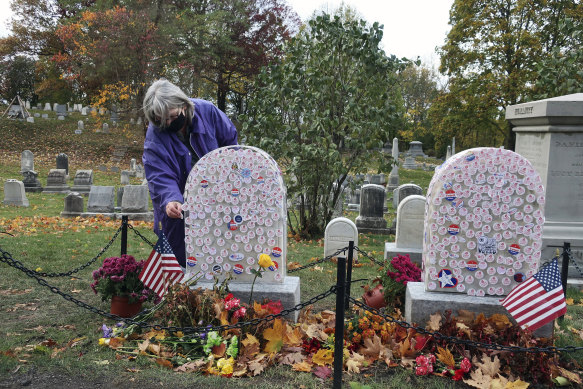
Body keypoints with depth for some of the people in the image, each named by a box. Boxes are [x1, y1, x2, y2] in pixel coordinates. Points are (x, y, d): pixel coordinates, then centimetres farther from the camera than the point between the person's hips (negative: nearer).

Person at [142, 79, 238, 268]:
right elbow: (160, 176, -25)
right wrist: (170, 200, -45)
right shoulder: (154, 136, -20)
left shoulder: (207, 111, -16)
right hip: (178, 205, -1)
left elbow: (230, 139, 0)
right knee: (180, 258, 5)